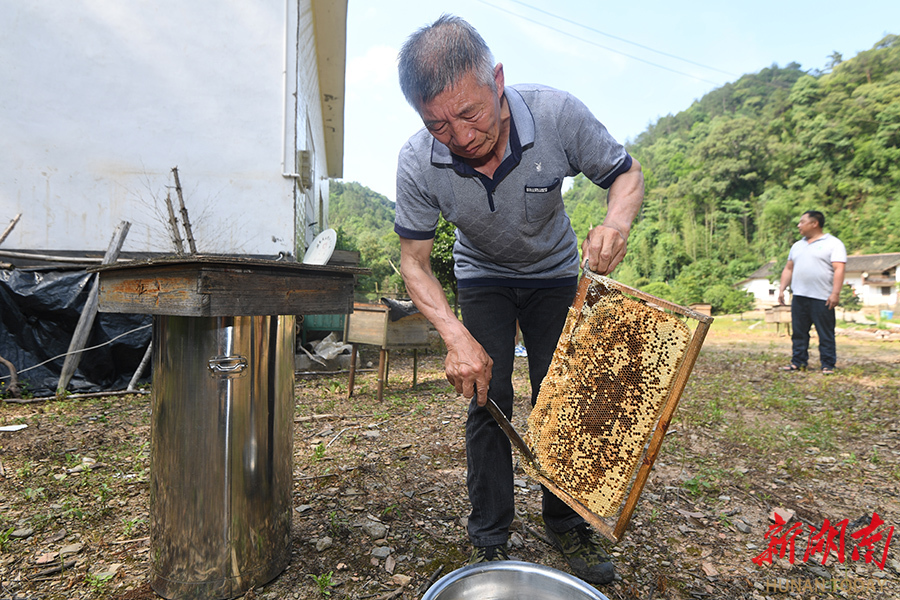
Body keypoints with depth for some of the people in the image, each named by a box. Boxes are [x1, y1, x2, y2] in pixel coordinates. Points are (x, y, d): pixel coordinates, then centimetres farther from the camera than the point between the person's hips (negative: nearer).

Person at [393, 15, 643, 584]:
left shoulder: (558, 114, -29)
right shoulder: (418, 163, -27)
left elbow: (628, 173, -13)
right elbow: (414, 263, -17)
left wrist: (616, 222, -37)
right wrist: (457, 337, -32)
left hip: (554, 271, 1)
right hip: (483, 277, 0)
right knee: (487, 398, -6)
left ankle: (566, 523, 20)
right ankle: (490, 540, 9)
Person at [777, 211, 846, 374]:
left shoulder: (833, 243, 0)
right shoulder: (797, 245, 20)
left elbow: (839, 269, -9)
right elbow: (788, 269, 21)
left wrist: (835, 293, -17)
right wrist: (782, 289, 12)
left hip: (822, 298, -6)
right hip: (799, 297, 6)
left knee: (826, 334, 0)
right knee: (798, 333, 7)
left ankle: (828, 365, 6)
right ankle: (798, 362, 14)